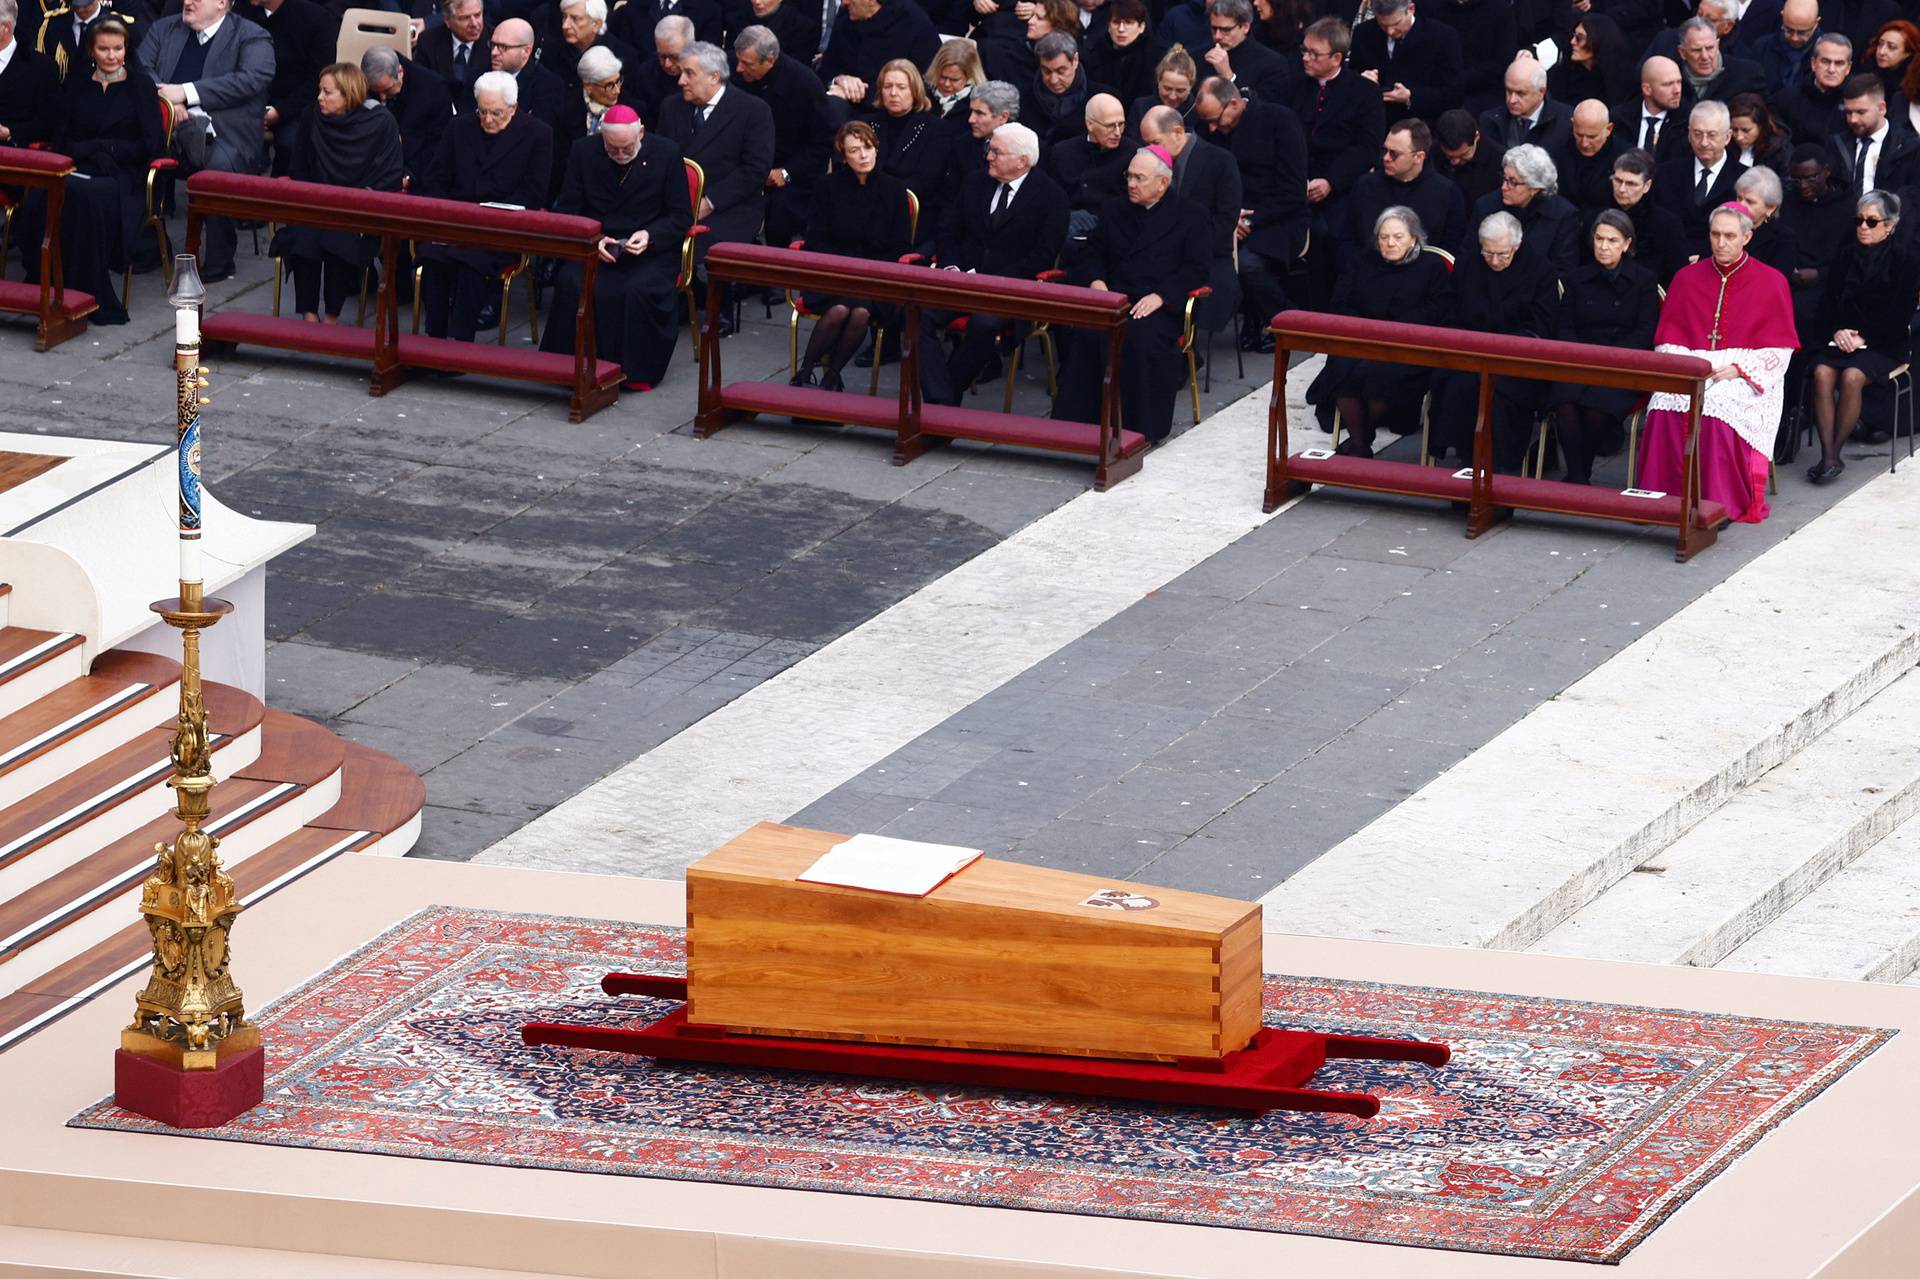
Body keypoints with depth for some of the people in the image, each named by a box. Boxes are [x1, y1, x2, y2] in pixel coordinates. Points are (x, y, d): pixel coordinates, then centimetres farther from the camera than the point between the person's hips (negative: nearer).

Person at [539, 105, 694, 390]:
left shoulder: (666, 154, -1)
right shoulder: (584, 152, 4)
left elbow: (681, 217, 2)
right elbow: (567, 210, 6)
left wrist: (650, 236, -18)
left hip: (650, 249, -2)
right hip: (596, 247, 2)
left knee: (640, 290, -34)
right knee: (571, 284, -30)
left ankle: (636, 372, -18)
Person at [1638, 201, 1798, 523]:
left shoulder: (1771, 282, 7)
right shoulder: (1687, 278, 16)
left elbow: (1778, 350, 2)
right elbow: (1667, 339, 13)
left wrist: (1737, 369, -12)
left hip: (1745, 378, -3)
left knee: (1718, 404, -36)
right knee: (1666, 404, -31)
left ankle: (1721, 504, -33)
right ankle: (1662, 496, -28)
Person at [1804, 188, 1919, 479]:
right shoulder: (1846, 256, 13)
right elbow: (1828, 303, 12)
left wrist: (1863, 338, -13)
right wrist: (1836, 332, -9)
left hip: (1884, 344, -4)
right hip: (1842, 340, 4)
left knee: (1851, 376, -33)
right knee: (1822, 373, -28)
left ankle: (1834, 454, -24)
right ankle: (1828, 456, -32)